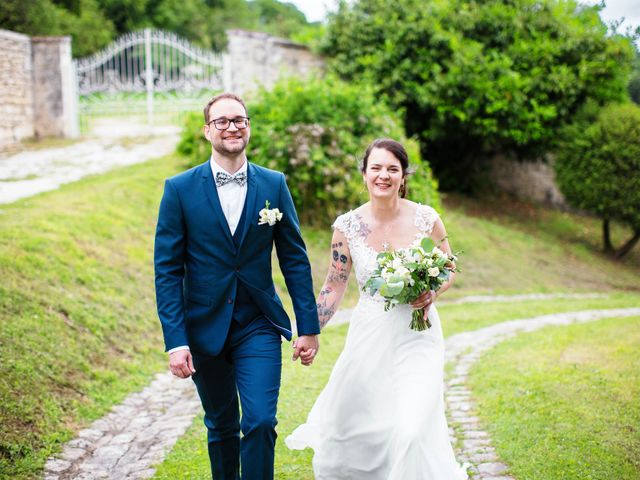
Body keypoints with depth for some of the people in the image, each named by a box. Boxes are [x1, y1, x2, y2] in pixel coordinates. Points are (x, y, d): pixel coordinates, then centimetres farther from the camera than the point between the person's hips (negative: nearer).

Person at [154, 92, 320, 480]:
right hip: (205, 328, 0)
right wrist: (175, 340, -12)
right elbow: (167, 269, -6)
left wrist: (309, 327, 0)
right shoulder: (180, 189, -4)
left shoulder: (274, 185, 0)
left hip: (259, 326, 0)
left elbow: (294, 259, 3)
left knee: (260, 423, -10)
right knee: (221, 427, 15)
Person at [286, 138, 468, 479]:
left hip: (417, 335, -1)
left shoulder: (426, 218, -7)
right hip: (370, 335, 2)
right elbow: (333, 287, 2)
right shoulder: (347, 226, -6)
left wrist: (433, 293, -14)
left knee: (413, 427, -12)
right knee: (352, 422, 14)